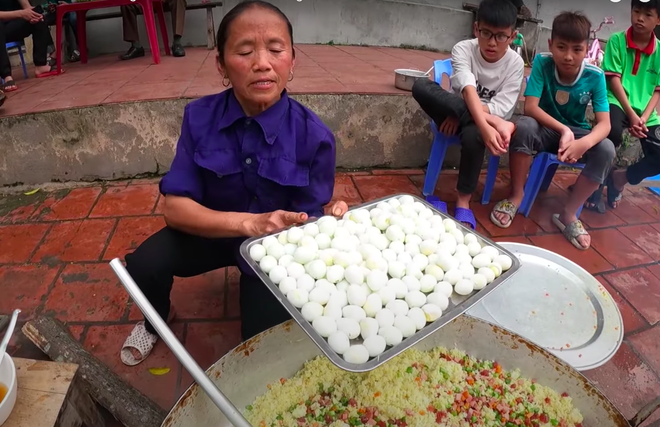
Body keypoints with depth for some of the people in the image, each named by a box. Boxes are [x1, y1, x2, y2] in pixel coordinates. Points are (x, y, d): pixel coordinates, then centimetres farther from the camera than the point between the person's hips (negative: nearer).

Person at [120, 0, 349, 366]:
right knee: (143, 265, -23)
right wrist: (249, 223, -37)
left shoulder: (313, 135, -22)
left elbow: (305, 222, -17)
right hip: (210, 231, 2)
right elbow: (175, 207, -21)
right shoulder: (199, 117, -18)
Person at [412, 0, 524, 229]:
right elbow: (468, 90, -28)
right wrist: (488, 125, -43)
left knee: (472, 134, -40)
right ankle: (499, 124, -31)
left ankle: (463, 202, -20)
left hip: (479, 123, -1)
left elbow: (502, 109, -16)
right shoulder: (463, 49, -11)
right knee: (421, 86, -28)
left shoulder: (515, 63, -8)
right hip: (454, 115, 1)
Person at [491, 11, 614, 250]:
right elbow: (530, 107, -24)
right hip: (545, 129, -1)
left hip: (577, 134, 2)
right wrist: (563, 130, -37)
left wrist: (584, 143, -42)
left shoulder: (595, 76, -14)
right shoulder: (542, 62, -17)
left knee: (606, 149, -27)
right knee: (524, 126, -34)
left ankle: (569, 214, -12)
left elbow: (604, 123, -19)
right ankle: (516, 195, -16)